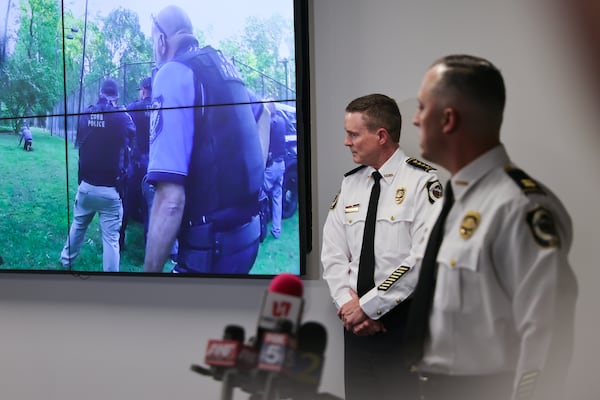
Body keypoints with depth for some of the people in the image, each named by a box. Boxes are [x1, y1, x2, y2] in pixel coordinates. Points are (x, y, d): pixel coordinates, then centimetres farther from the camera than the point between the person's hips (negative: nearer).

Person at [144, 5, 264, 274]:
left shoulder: (172, 73, -14)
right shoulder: (224, 67, 10)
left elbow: (171, 200, -25)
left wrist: (150, 270, -19)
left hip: (211, 244, -8)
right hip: (248, 233, 8)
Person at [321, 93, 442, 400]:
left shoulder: (420, 181, -11)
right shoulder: (350, 183, 9)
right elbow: (333, 252, 7)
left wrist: (367, 306, -15)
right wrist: (347, 304, -10)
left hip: (403, 319, -6)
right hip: (357, 319, 6)